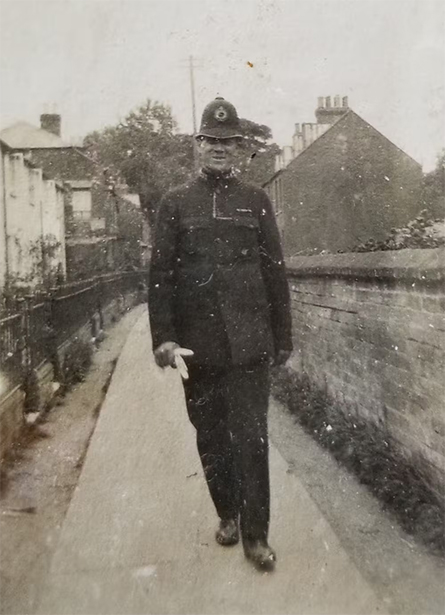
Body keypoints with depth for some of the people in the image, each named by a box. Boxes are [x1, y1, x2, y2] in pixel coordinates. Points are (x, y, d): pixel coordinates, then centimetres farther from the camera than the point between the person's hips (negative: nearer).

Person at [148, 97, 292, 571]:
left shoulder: (256, 200, 7)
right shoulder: (176, 203, 5)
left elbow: (275, 273, 7)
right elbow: (160, 275, 1)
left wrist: (282, 337, 5)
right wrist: (164, 340, -8)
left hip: (249, 342, 0)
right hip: (197, 346, 1)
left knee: (251, 437, 0)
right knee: (211, 436, 13)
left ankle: (255, 534, 15)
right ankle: (228, 513, 34)